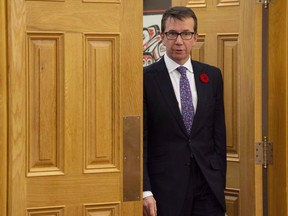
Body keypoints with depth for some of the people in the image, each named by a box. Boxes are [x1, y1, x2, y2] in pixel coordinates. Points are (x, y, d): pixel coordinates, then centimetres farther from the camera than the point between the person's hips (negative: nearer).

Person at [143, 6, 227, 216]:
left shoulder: (212, 75, 8)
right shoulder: (146, 78, -5)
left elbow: (219, 133, 11)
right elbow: (139, 140, -6)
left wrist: (220, 182, 8)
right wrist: (145, 191, -12)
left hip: (208, 184, 3)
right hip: (165, 186, -3)